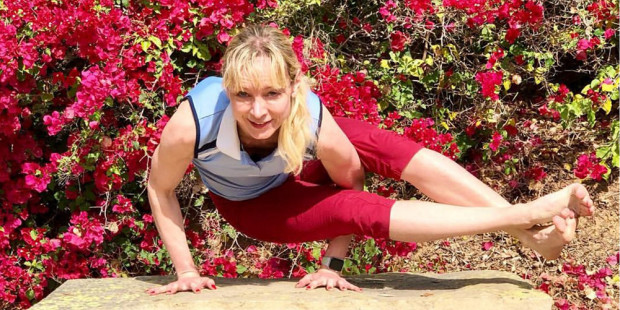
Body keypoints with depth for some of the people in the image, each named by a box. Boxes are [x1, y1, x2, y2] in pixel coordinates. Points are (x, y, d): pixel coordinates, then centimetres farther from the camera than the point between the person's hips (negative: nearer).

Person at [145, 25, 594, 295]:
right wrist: (187, 271, -20)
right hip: (252, 205, -1)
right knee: (362, 210, -25)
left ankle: (529, 224, -31)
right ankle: (524, 220, -24)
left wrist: (333, 264, -12)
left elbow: (348, 179, -17)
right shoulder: (192, 123, -42)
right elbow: (160, 190, -23)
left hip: (296, 166, 1)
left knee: (374, 143, -28)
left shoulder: (313, 121, -37)